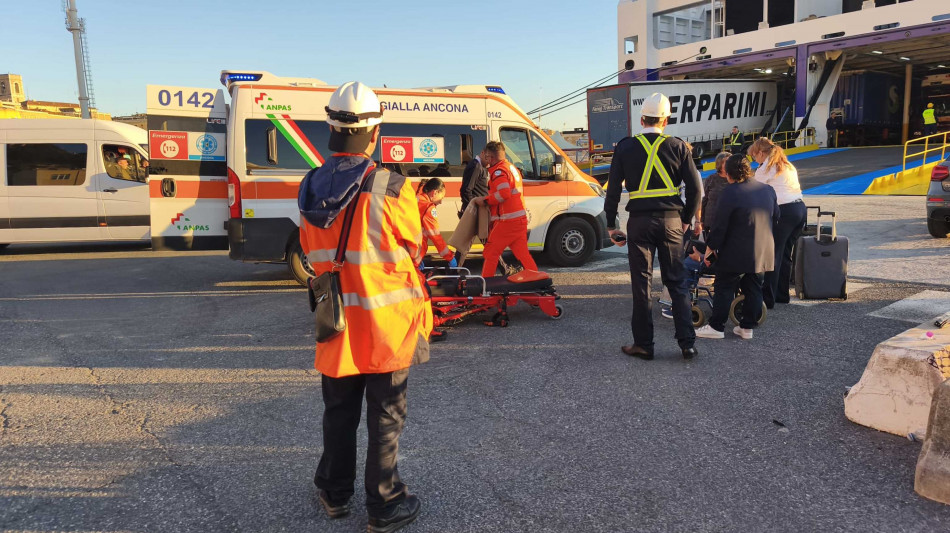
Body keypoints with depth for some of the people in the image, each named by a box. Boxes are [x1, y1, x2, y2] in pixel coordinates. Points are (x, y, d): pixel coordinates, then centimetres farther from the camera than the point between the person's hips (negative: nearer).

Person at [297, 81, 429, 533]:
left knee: (339, 410, 21)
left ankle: (335, 493, 37)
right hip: (386, 325, -4)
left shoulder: (310, 189, -3)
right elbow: (413, 252, -5)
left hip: (336, 324, 5)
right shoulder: (391, 187, -19)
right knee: (386, 417, 10)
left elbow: (311, 253, 9)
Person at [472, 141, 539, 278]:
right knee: (522, 253, 12)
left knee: (490, 252, 0)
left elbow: (504, 193, -26)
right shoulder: (511, 167, 18)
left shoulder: (498, 171, -12)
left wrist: (485, 199, -17)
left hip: (507, 221, -9)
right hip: (520, 219, 9)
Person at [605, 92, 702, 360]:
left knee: (641, 283, 5)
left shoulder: (625, 147, 1)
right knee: (676, 282, 10)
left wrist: (611, 225, 7)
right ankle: (687, 343, 9)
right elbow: (695, 187, 0)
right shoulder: (678, 147, 2)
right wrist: (686, 219, 13)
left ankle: (643, 344, 10)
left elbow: (613, 189, 0)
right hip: (671, 221, 1)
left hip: (639, 222, -1)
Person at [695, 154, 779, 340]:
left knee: (724, 289, 3)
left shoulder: (730, 192, -14)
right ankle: (747, 327, 17)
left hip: (736, 253, -6)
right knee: (754, 289, 12)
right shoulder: (768, 190, 7)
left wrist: (710, 248, -5)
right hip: (763, 253, 6)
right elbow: (776, 218, 18)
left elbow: (721, 225, -14)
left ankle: (716, 326, 4)